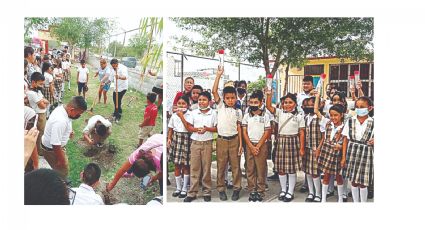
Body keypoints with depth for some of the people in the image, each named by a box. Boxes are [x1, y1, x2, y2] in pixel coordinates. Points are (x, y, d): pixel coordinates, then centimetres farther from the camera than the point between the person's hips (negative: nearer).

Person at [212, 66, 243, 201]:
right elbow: (214, 91, -8)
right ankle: (221, 189, 19)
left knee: (235, 165, 8)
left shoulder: (238, 111, 5)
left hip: (234, 140, 1)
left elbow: (239, 127, 5)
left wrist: (240, 144, 0)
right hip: (222, 140, -1)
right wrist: (219, 75, -10)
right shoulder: (220, 106, 2)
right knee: (221, 166, 7)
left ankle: (236, 188, 21)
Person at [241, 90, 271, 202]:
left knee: (261, 168, 1)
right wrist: (251, 147, -8)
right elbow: (244, 132, 1)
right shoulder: (246, 116, 4)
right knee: (250, 168, 5)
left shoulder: (265, 116, 0)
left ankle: (260, 191, 10)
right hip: (249, 144, 2)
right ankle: (252, 191, 13)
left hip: (261, 144, -2)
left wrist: (258, 146, -10)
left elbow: (266, 133, -3)